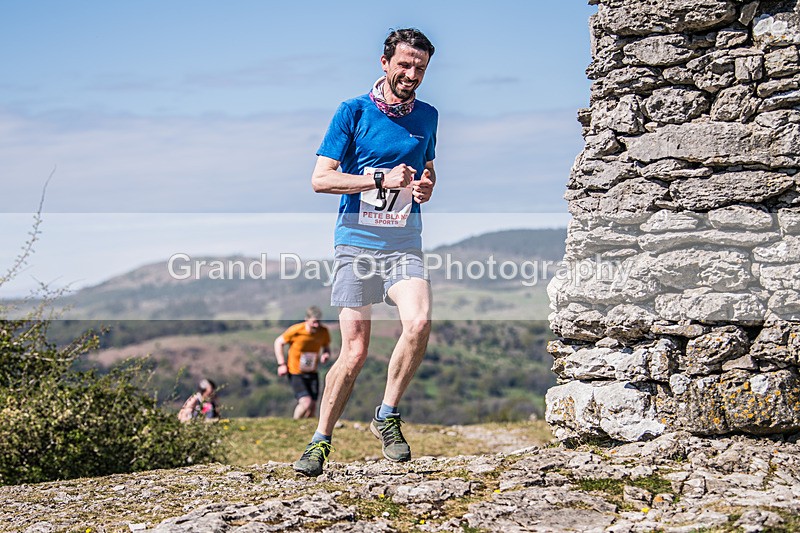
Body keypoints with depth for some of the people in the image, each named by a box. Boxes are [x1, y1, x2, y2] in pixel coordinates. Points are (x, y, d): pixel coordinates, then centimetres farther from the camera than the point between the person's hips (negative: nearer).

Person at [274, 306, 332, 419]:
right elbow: (278, 342, -4)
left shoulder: (323, 332, -8)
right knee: (306, 402, -18)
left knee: (312, 407, 2)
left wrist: (326, 354, -14)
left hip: (312, 372, 5)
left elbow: (326, 347, 11)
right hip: (295, 372, -5)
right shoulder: (296, 330, -19)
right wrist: (282, 364, -9)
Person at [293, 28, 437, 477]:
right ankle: (321, 441, 13)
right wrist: (382, 179, -18)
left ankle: (387, 416, -3)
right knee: (355, 352, -5)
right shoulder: (354, 112, -3)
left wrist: (426, 186, 3)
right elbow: (321, 178, -8)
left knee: (419, 324, -23)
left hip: (404, 243, 3)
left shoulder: (426, 116, 11)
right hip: (357, 241, -3)